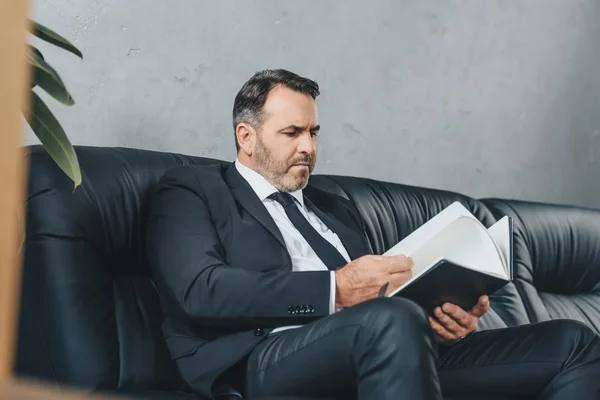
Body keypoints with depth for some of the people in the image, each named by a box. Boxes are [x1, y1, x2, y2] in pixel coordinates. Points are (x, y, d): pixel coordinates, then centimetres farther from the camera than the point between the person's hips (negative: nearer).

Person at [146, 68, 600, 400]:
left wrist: (436, 320, 0)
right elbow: (201, 290, -7)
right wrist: (334, 289, -15)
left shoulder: (337, 210, 32)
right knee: (393, 319, -40)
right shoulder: (192, 190, 12)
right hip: (263, 362, -7)